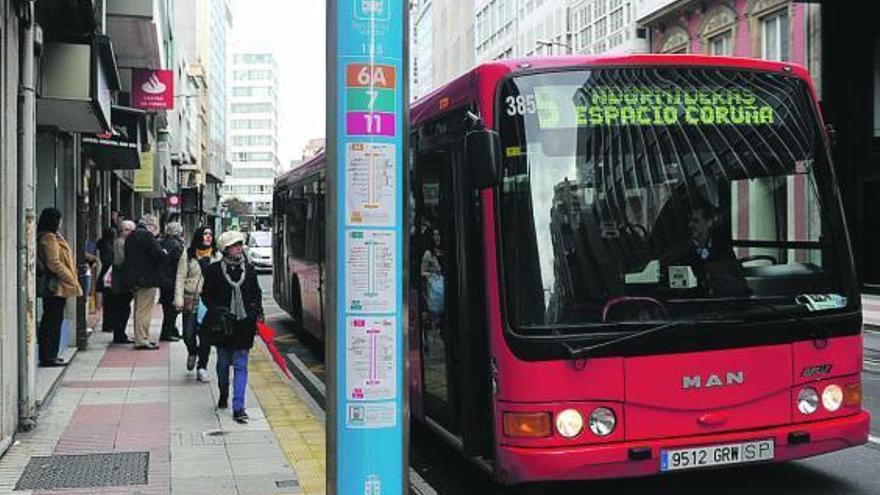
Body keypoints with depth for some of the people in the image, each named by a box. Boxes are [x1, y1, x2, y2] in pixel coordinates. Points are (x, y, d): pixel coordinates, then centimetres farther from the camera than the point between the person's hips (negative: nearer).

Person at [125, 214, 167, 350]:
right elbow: (158, 254, -21)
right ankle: (142, 340, -5)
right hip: (147, 279, -9)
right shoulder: (146, 235, -14)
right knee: (144, 310, -6)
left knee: (139, 310, 16)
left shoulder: (131, 236, 15)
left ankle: (140, 338, 23)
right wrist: (165, 254, 1)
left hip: (134, 279, 10)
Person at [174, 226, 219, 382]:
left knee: (206, 335, -2)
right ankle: (192, 353, 33)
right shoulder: (187, 255, 3)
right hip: (191, 300, -1)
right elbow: (180, 278, 1)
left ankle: (202, 367, 10)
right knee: (188, 334, -1)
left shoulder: (216, 256, 8)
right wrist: (179, 299, -8)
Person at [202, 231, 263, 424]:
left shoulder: (248, 269, 5)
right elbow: (206, 296, 3)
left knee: (240, 365, -4)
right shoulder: (214, 270, -1)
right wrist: (218, 310, -12)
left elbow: (257, 293, 13)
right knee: (223, 362, 14)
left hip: (244, 323, 1)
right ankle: (223, 395, 39)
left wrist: (257, 310, -3)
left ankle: (238, 408, -5)